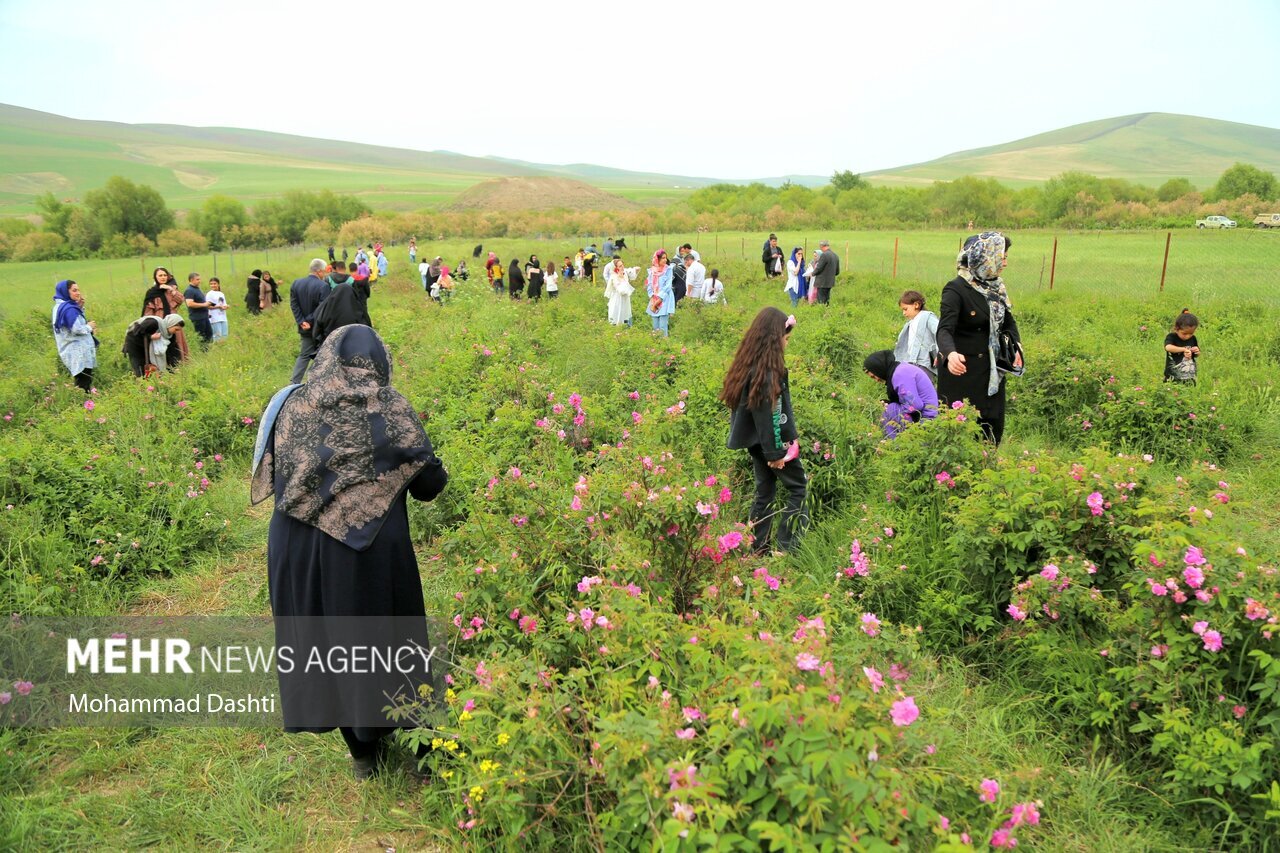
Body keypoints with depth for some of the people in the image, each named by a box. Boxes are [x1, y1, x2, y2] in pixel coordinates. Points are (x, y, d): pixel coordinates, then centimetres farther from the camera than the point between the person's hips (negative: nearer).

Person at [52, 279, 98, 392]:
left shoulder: (60, 306, 14)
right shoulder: (69, 308, -17)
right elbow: (77, 329, -23)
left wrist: (80, 308, 8)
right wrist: (89, 327, -4)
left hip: (72, 352, 10)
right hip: (79, 353, -10)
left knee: (80, 383, 12)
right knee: (84, 386, -11)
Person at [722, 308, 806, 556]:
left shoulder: (750, 364, 7)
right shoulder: (765, 372, -22)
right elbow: (764, 415, -23)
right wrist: (774, 452, -18)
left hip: (756, 441, 9)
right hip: (770, 441, -9)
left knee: (765, 490, 15)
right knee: (798, 487, 5)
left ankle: (758, 548, 21)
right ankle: (786, 546, 5)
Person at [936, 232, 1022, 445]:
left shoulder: (995, 286, 6)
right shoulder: (956, 290, -17)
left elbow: (1008, 321, 17)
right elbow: (944, 330, -28)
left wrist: (1016, 346, -3)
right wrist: (951, 354, -49)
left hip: (990, 372, 7)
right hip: (962, 371, -7)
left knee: (992, 427, 11)